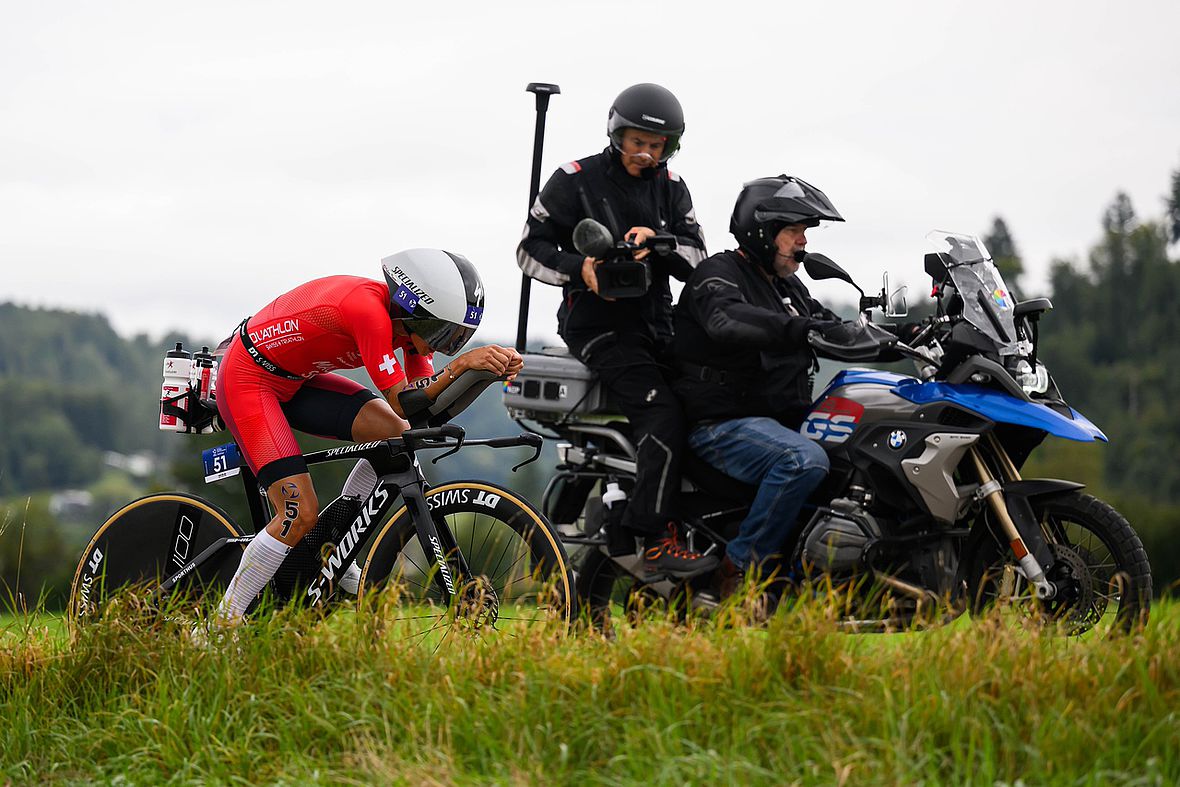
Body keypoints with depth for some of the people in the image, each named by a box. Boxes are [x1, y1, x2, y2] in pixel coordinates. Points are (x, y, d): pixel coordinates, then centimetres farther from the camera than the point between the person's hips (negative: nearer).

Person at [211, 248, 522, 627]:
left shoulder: (406, 316, -6)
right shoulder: (368, 308, -31)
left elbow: (426, 400, -7)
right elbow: (401, 400, -31)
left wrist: (492, 368, -20)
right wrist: (461, 364, -39)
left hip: (294, 379, 9)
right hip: (247, 380, -9)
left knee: (394, 432, -9)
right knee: (301, 515, -14)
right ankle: (225, 622, 0)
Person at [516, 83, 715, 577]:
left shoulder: (671, 189, 13)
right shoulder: (576, 180, -1)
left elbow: (696, 259, 6)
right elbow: (531, 249, -2)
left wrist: (658, 242, -15)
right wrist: (579, 267, -20)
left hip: (655, 322, 6)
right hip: (598, 322, -6)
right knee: (662, 414, -25)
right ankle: (656, 543, -26)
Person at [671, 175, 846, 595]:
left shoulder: (788, 286, 20)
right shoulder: (717, 274, -9)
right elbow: (727, 322, -31)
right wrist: (794, 329, -46)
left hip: (784, 421, 10)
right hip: (725, 424, -10)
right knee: (805, 460, -35)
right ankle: (741, 565, -25)